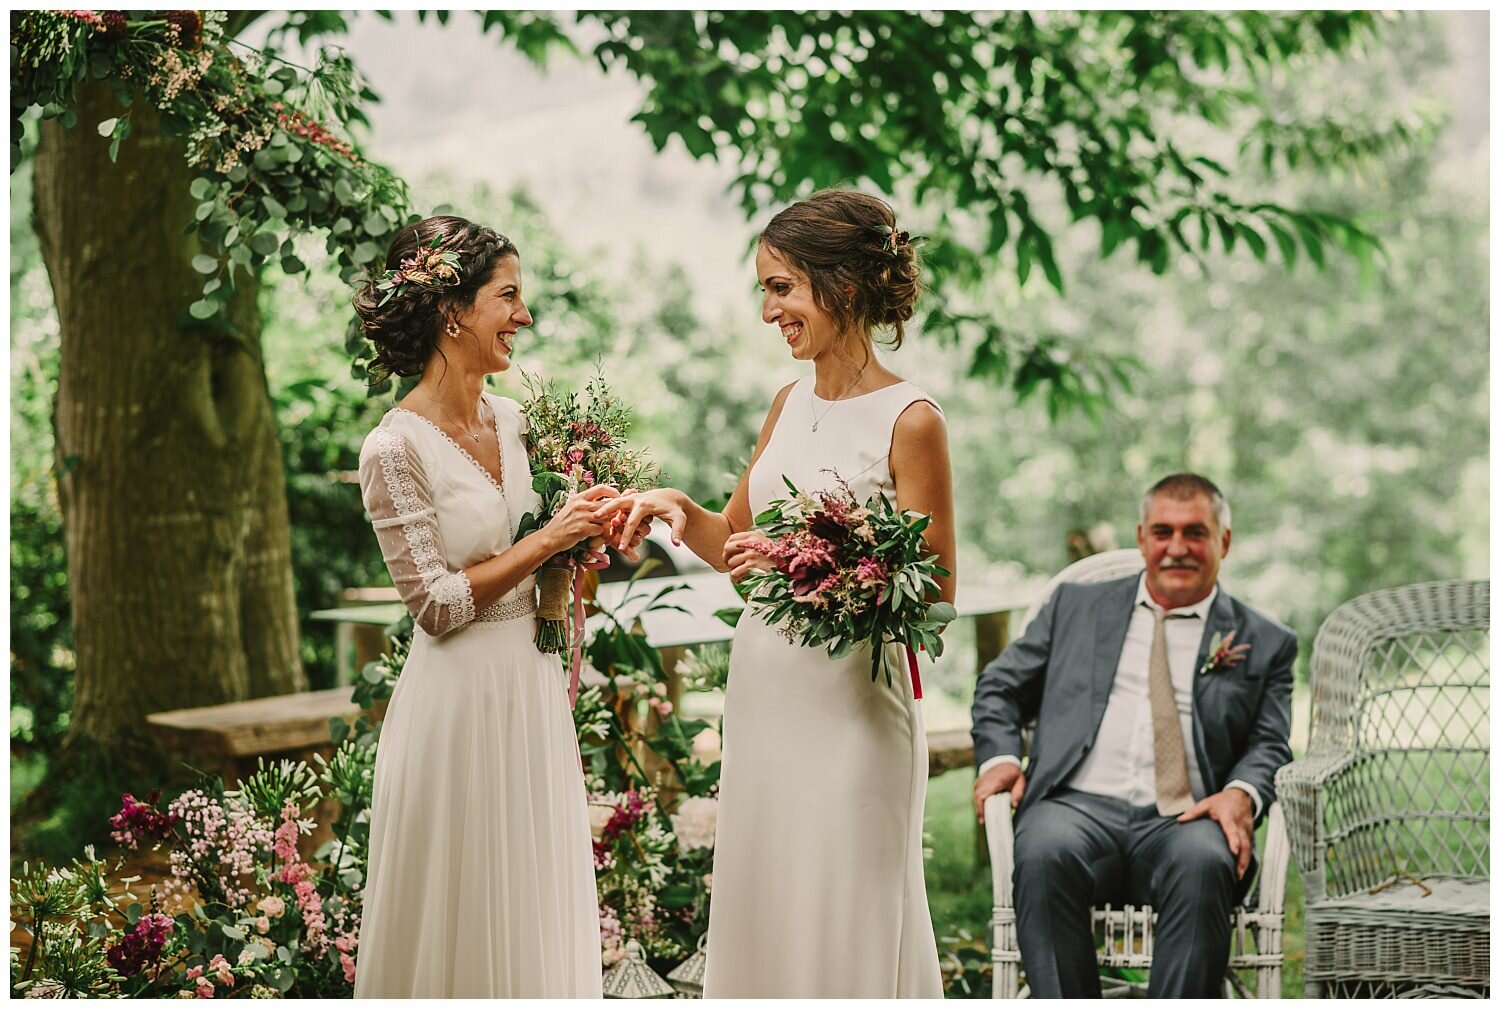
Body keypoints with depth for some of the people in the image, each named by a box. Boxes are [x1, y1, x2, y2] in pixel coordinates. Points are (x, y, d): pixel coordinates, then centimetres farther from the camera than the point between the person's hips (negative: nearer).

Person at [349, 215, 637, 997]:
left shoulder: (512, 420, 5)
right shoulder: (396, 448, -15)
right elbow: (436, 602, -16)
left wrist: (587, 526, 1)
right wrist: (547, 542, -16)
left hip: (534, 688, 7)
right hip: (460, 695, -7)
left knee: (538, 903, 14)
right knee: (459, 917, 4)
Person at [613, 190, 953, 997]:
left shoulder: (909, 421, -12)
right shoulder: (791, 403, 9)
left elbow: (932, 593, -12)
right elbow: (738, 540, 18)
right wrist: (679, 509, -1)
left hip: (849, 703, -7)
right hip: (763, 688, 7)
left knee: (846, 925, 2)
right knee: (758, 907, 13)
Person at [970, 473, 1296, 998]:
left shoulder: (1264, 642, 19)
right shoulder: (1076, 606, 22)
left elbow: (1269, 745, 12)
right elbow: (1000, 688, 22)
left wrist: (1242, 793, -12)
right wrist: (999, 758, 1)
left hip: (1184, 821, 0)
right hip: (1080, 806, 1)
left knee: (1204, 863, -37)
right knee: (1043, 854, -35)